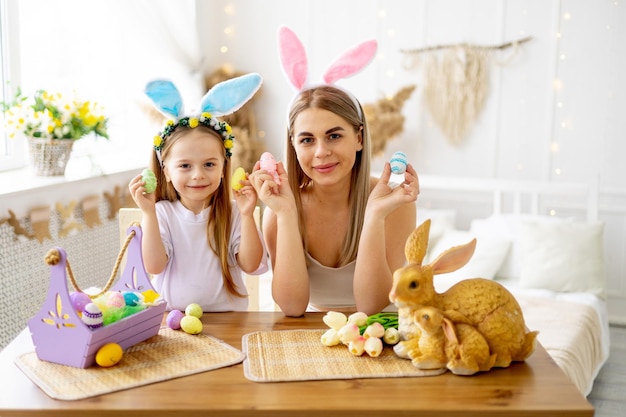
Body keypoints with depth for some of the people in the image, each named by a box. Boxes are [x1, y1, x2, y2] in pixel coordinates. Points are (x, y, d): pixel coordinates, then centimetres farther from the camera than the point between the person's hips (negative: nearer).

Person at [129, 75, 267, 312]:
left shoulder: (233, 214, 1)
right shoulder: (162, 213, 1)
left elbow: (251, 265, -5)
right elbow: (154, 266, -8)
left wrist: (247, 216, -15)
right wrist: (148, 213, -16)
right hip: (171, 319, 1)